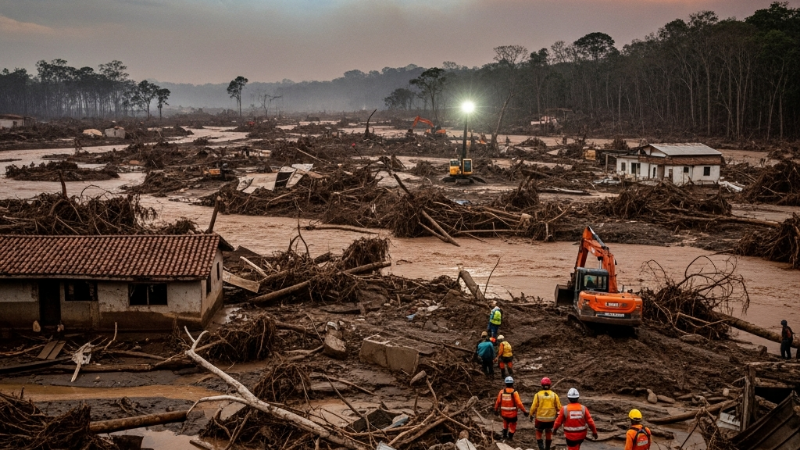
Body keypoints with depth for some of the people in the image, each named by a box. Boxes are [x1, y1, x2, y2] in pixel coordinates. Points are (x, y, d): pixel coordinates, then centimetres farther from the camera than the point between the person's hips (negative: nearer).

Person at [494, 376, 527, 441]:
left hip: (504, 413, 3)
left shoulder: (502, 392, -8)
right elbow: (519, 403, -20)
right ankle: (510, 437, 29)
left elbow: (498, 402, -1)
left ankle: (504, 435, 36)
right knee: (512, 425, 20)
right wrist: (524, 411, -10)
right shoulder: (514, 392, -17)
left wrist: (496, 410, 14)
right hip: (512, 414, -3)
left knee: (505, 423, 32)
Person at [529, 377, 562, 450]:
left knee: (539, 434, 13)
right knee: (548, 434, 22)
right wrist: (558, 414, 12)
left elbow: (533, 406, -10)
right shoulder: (554, 395, -5)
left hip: (540, 418, -2)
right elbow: (559, 407, -4)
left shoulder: (538, 394, -10)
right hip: (551, 419, 2)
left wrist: (531, 415, 3)